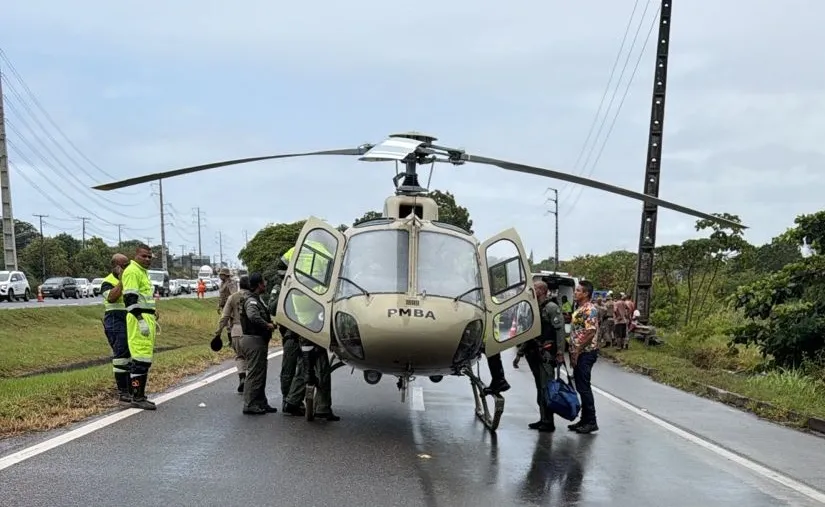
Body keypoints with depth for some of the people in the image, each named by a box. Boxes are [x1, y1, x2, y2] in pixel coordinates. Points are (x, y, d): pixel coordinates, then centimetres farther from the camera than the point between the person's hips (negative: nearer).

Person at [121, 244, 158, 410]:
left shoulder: (143, 272, 22)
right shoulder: (132, 271, -10)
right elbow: (130, 298, -19)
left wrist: (154, 319, 28)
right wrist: (140, 320, -24)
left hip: (147, 318, 11)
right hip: (139, 319, -11)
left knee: (145, 359, 13)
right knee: (141, 358, -11)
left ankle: (139, 395, 19)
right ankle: (137, 397, -9)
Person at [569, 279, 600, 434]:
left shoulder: (590, 309, -14)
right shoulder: (579, 309, 16)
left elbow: (591, 333, -21)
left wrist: (577, 350, -19)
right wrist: (573, 351, 17)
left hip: (585, 353, -10)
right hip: (578, 353, 10)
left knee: (584, 387, -7)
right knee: (580, 386, 12)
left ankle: (591, 422, 0)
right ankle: (585, 420, 19)